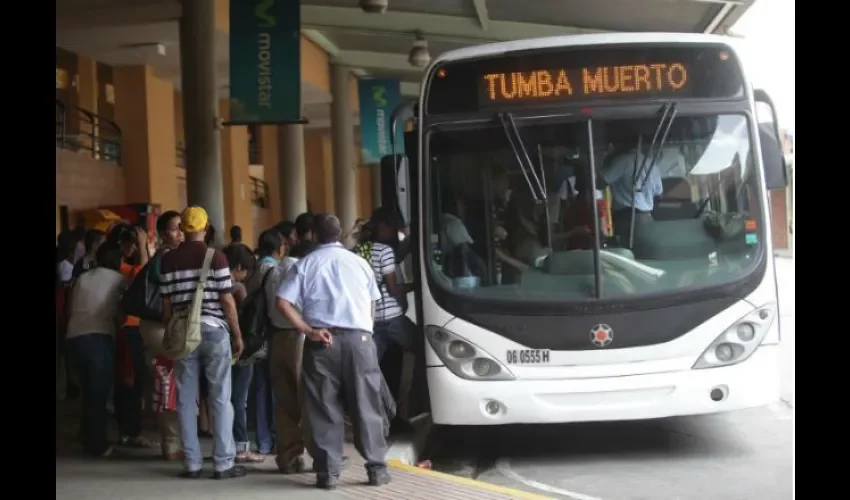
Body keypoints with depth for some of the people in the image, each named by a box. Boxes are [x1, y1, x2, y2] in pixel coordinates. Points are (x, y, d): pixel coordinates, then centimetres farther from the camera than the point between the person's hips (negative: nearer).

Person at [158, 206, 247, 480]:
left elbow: (166, 304, 4)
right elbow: (227, 300, -6)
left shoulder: (168, 260, 4)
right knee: (220, 398, 2)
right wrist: (238, 334, 1)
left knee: (186, 400, 7)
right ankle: (223, 463, 2)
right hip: (214, 331, -3)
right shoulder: (216, 257, -5)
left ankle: (192, 463, 10)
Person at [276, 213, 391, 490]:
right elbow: (372, 304, 19)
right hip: (359, 338, 1)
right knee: (367, 407, 6)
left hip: (322, 342, -1)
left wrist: (308, 331, -6)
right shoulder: (360, 262, 13)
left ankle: (328, 472, 3)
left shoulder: (304, 264, 7)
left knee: (324, 409, 4)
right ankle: (377, 469, 7)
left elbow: (283, 302, -5)